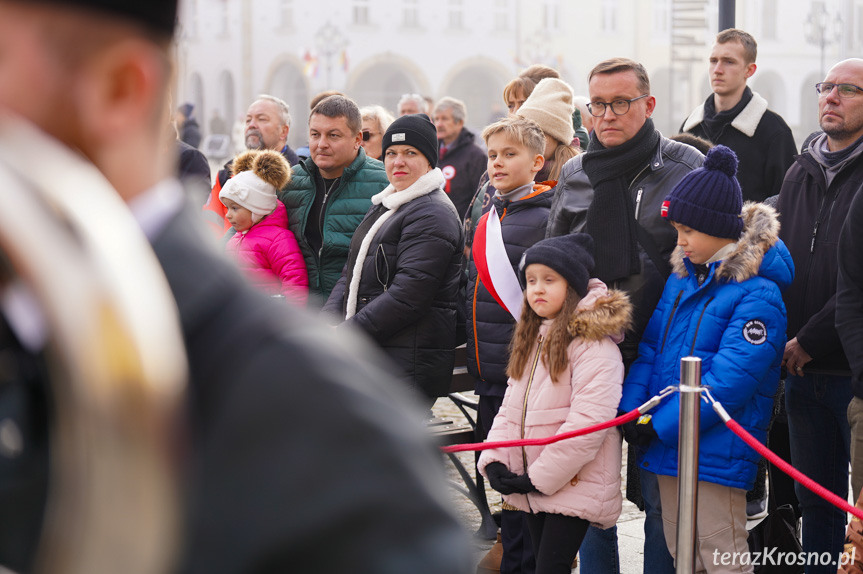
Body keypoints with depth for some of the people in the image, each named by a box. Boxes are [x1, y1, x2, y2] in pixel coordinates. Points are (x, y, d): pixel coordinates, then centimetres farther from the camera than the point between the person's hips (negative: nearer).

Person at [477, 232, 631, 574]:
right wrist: (494, 460, -1)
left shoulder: (594, 343, -13)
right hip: (532, 486, 8)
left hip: (573, 485, -8)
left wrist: (541, 477, -19)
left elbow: (588, 420, -21)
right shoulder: (531, 339, 15)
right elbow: (510, 407, 15)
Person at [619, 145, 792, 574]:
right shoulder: (682, 278, 11)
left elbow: (730, 378, -21)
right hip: (667, 445, 8)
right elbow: (651, 348, 11)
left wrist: (661, 425, -21)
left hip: (717, 453, -8)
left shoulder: (758, 293, -15)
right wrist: (632, 412, -4)